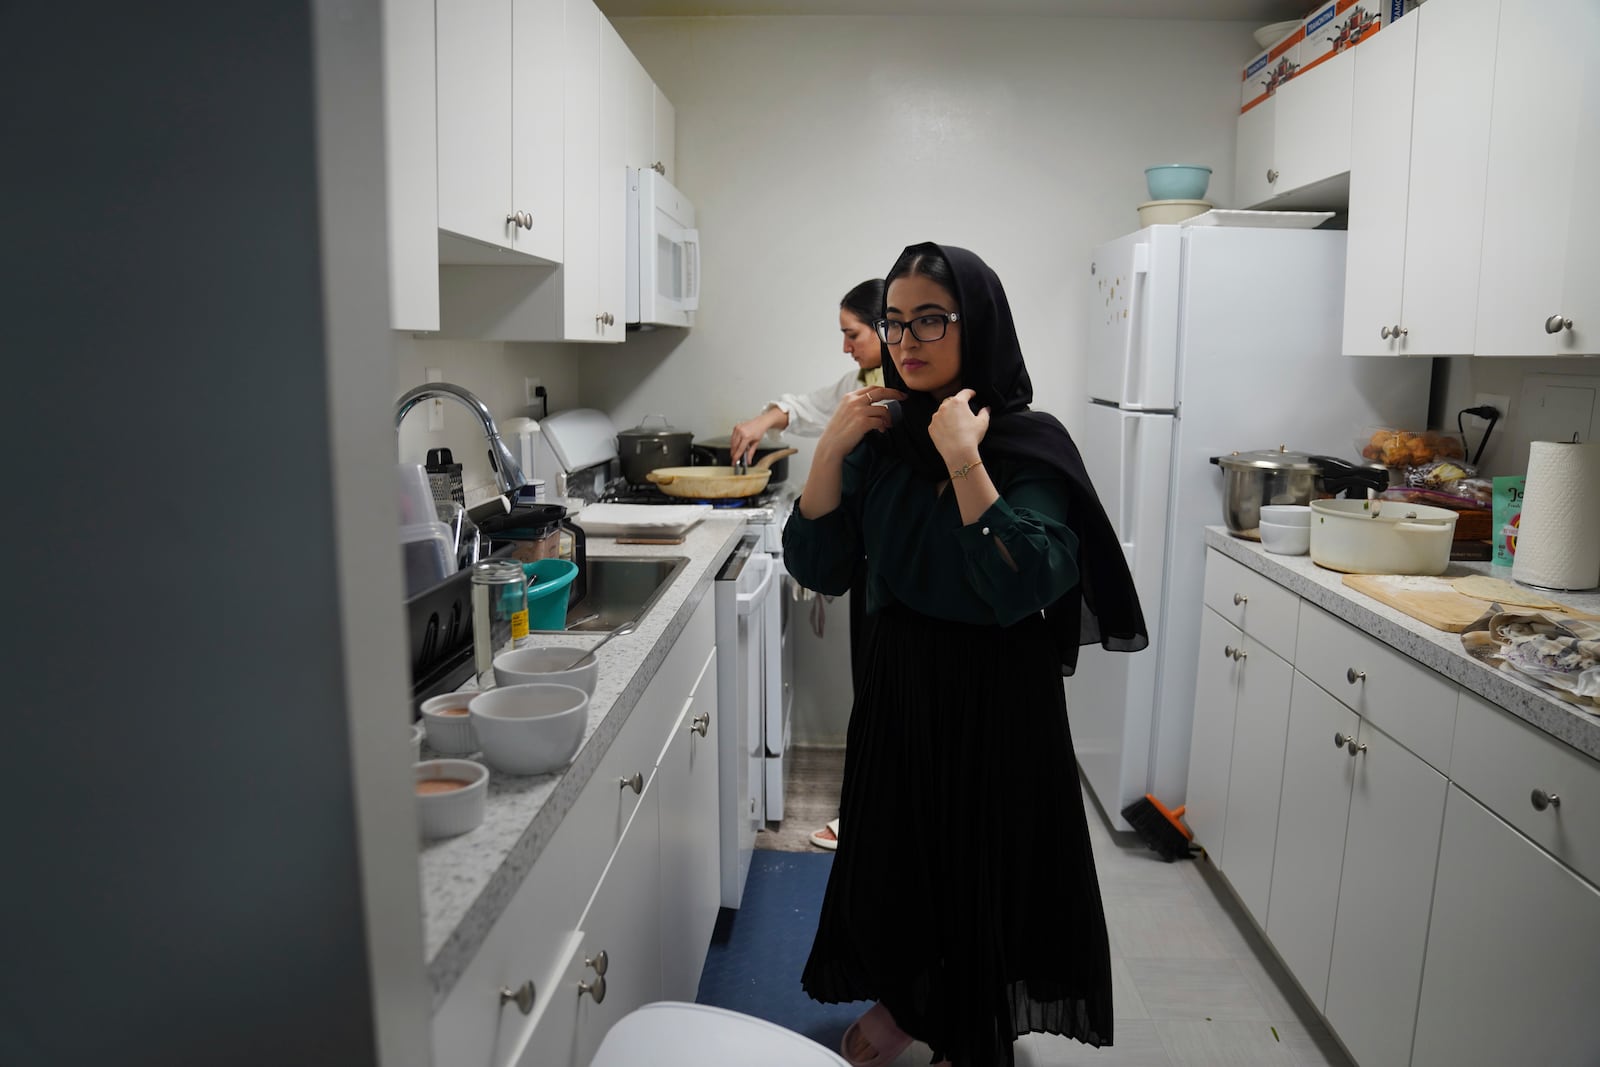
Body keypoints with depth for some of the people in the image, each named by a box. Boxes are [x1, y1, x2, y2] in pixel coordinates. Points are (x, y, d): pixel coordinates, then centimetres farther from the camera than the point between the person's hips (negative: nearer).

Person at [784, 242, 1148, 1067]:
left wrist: (964, 461, -30)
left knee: (982, 866, 13)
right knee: (893, 849, 19)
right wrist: (831, 449, -15)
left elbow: (1023, 589, -28)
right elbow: (817, 568, -4)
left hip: (998, 695, -4)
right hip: (898, 681, 5)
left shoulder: (1030, 442, -16)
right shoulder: (883, 436, -2)